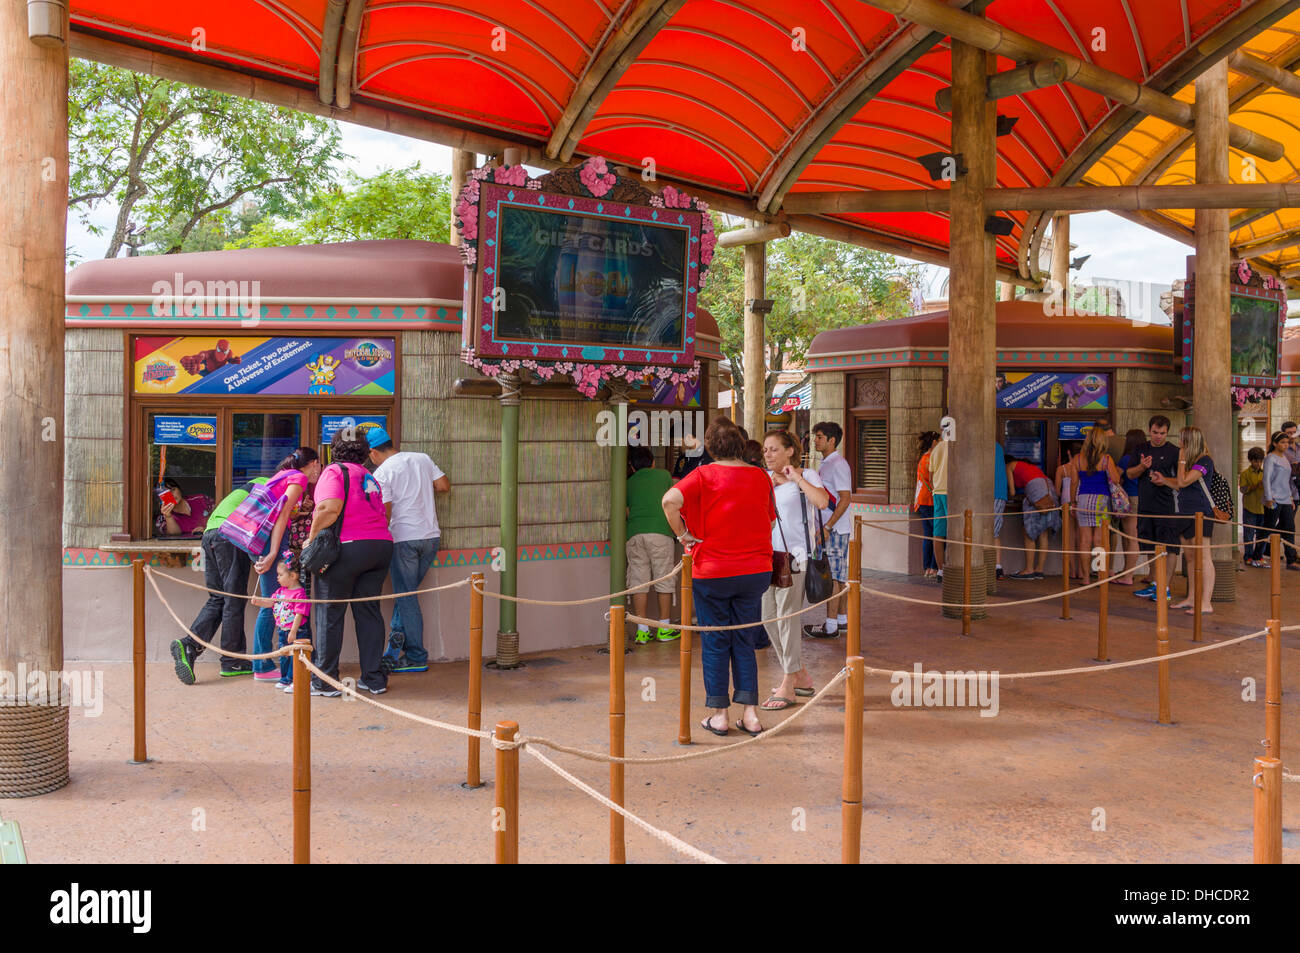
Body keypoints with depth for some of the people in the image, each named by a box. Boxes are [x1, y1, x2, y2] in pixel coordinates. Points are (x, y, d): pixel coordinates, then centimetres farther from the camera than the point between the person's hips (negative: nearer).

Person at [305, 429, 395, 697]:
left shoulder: (334, 471, -2)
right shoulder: (369, 477, 20)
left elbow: (330, 509, -17)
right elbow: (384, 514, 16)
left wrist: (311, 539, -8)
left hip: (347, 548, -6)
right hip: (381, 545, 6)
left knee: (330, 614, 3)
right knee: (368, 611, 11)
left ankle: (326, 682, 7)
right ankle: (374, 678, 13)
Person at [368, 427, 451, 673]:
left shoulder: (381, 473, -7)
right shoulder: (423, 459, 8)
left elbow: (385, 513, -12)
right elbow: (444, 486, 6)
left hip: (403, 539, -5)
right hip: (431, 536, 6)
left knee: (406, 598, 4)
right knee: (406, 592, 16)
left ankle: (417, 658, 6)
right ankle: (396, 646, 13)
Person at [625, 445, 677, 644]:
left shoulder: (629, 483, 18)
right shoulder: (664, 475, 14)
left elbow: (627, 511, 18)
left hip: (634, 534, 2)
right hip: (660, 532, -2)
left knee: (638, 581, 4)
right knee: (663, 579, 6)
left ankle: (642, 629, 4)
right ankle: (664, 628, 11)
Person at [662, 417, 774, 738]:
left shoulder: (704, 475, -10)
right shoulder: (761, 476, 3)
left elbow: (670, 500, -26)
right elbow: (770, 520, 14)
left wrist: (682, 534, -13)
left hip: (712, 570, -3)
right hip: (756, 570, 3)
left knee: (714, 643, 8)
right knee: (744, 642, 13)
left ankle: (719, 714, 12)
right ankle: (750, 713, 9)